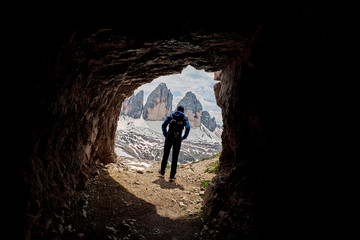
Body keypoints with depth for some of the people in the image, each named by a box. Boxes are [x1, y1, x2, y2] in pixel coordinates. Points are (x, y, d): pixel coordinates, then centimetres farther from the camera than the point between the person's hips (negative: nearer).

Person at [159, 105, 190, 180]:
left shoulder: (170, 116, 10)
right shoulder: (185, 118, 6)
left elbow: (163, 125, -2)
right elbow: (188, 128, -11)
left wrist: (165, 134, 6)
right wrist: (184, 137, -2)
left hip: (169, 138, 1)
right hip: (177, 139, -1)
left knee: (166, 154, 17)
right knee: (175, 157, 6)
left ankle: (162, 171, 31)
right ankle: (172, 175, 7)